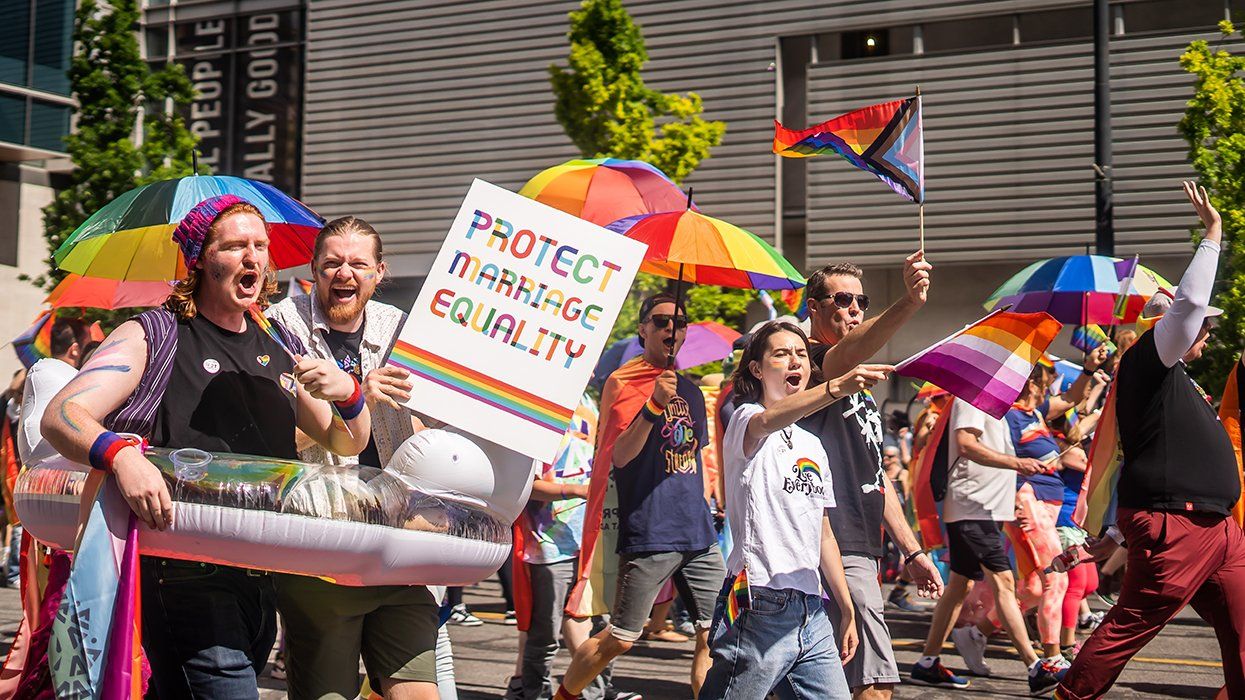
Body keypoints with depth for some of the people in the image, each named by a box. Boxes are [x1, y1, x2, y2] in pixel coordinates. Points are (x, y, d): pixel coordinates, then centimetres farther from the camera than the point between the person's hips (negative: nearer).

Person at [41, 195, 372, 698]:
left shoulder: (282, 350, 17)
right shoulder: (153, 336, 1)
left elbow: (347, 445, 22)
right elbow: (60, 416, -8)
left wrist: (349, 394, -1)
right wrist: (119, 454, -30)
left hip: (260, 580, 6)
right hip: (184, 576, -6)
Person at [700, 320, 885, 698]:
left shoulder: (813, 446, 20)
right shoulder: (745, 419, -2)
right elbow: (768, 421, -28)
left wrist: (847, 610, 19)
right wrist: (836, 387, -46)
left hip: (812, 614, 7)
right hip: (759, 609, -7)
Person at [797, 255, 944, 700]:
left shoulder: (861, 390, 22)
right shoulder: (811, 363, -8)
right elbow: (851, 352, -33)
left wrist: (911, 550, 21)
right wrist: (909, 304, -49)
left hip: (862, 548, 10)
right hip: (838, 550, -10)